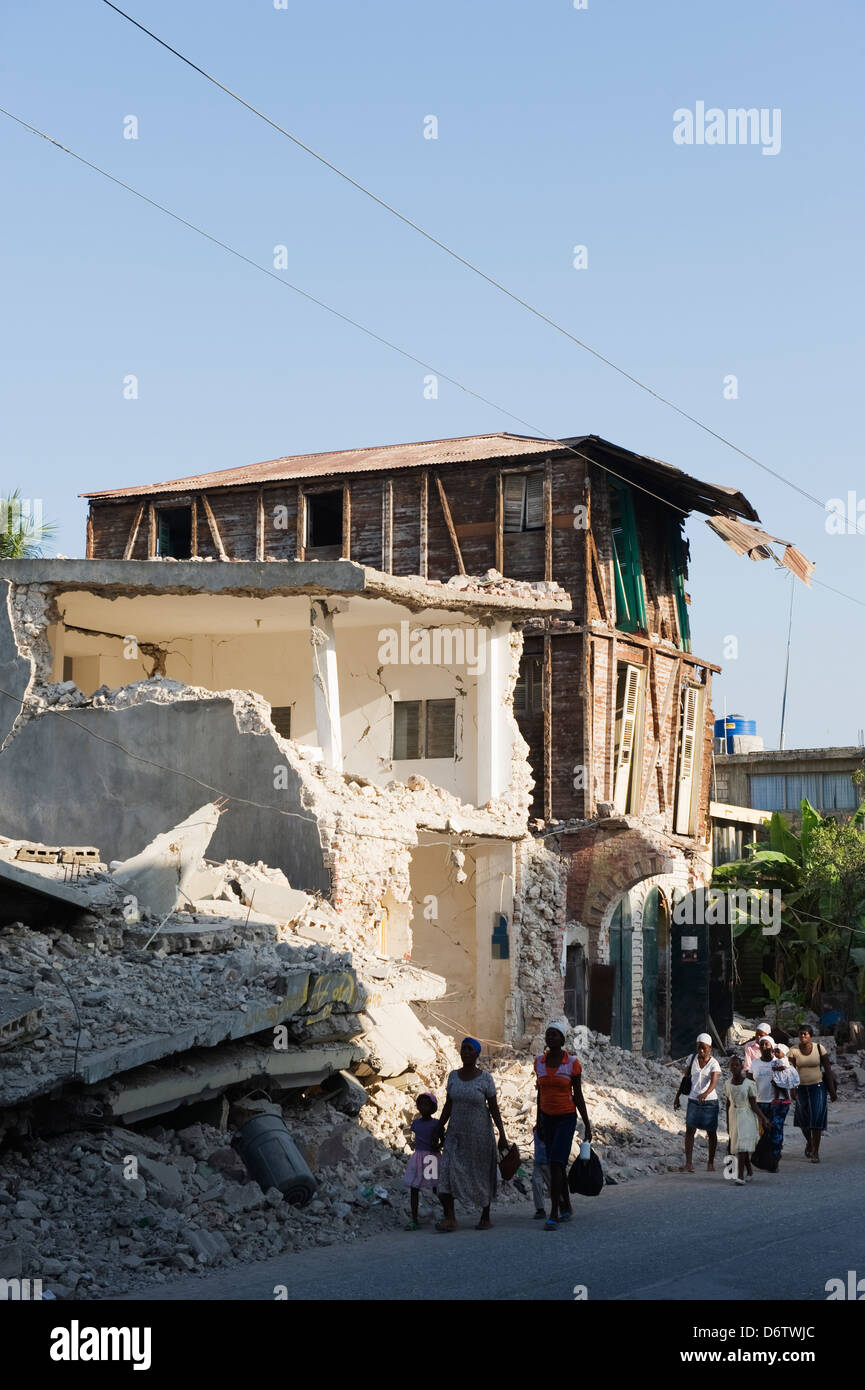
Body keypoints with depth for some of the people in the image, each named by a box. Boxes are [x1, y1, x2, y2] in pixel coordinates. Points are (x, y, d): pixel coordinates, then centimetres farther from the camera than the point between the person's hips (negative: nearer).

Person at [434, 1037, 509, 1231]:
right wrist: (440, 1127, 8)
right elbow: (449, 1104, 9)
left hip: (479, 1133, -3)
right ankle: (449, 1218, -18)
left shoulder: (485, 1078, -10)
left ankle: (486, 1217, 24)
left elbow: (494, 1109, -8)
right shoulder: (454, 1076, 1)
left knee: (481, 1175, 7)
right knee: (447, 1170, -14)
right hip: (456, 1134, 3)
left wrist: (502, 1135, -13)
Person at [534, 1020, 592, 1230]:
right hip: (548, 1118, 5)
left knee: (555, 1164, -15)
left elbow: (578, 1096, -3)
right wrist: (539, 1122, 16)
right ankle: (566, 1207, 28)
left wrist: (587, 1124, -2)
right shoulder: (539, 1062, 4)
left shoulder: (572, 1063, -8)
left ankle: (554, 1215, -16)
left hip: (566, 1118, -5)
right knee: (558, 1165, 12)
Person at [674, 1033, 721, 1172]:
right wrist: (678, 1096, 11)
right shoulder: (693, 1058, 3)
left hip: (710, 1101, -3)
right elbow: (686, 1077, 12)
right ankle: (688, 1163, -14)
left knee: (711, 1133, 6)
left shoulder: (713, 1064, -10)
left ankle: (711, 1163, 19)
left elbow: (714, 1082, -26)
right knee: (689, 1130, -9)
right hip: (693, 1100, 3)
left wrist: (705, 1093, -46)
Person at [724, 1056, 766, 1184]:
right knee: (737, 1144, 12)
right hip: (734, 1116, 5)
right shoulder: (728, 1084, 4)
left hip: (747, 1117, -5)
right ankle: (749, 1171, 32)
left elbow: (753, 1104, -7)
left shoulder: (749, 1084, -9)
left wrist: (761, 1118, -17)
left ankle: (740, 1176, -17)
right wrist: (728, 1123, 13)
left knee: (742, 1145, -14)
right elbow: (728, 1104, 11)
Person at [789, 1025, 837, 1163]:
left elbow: (828, 1069, 0)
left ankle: (815, 1152, -3)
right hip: (801, 1088, 2)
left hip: (818, 1087, -2)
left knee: (816, 1119, -9)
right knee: (803, 1120, 9)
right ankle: (809, 1142, 39)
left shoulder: (819, 1048, -4)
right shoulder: (794, 1051, -3)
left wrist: (832, 1090, -1)